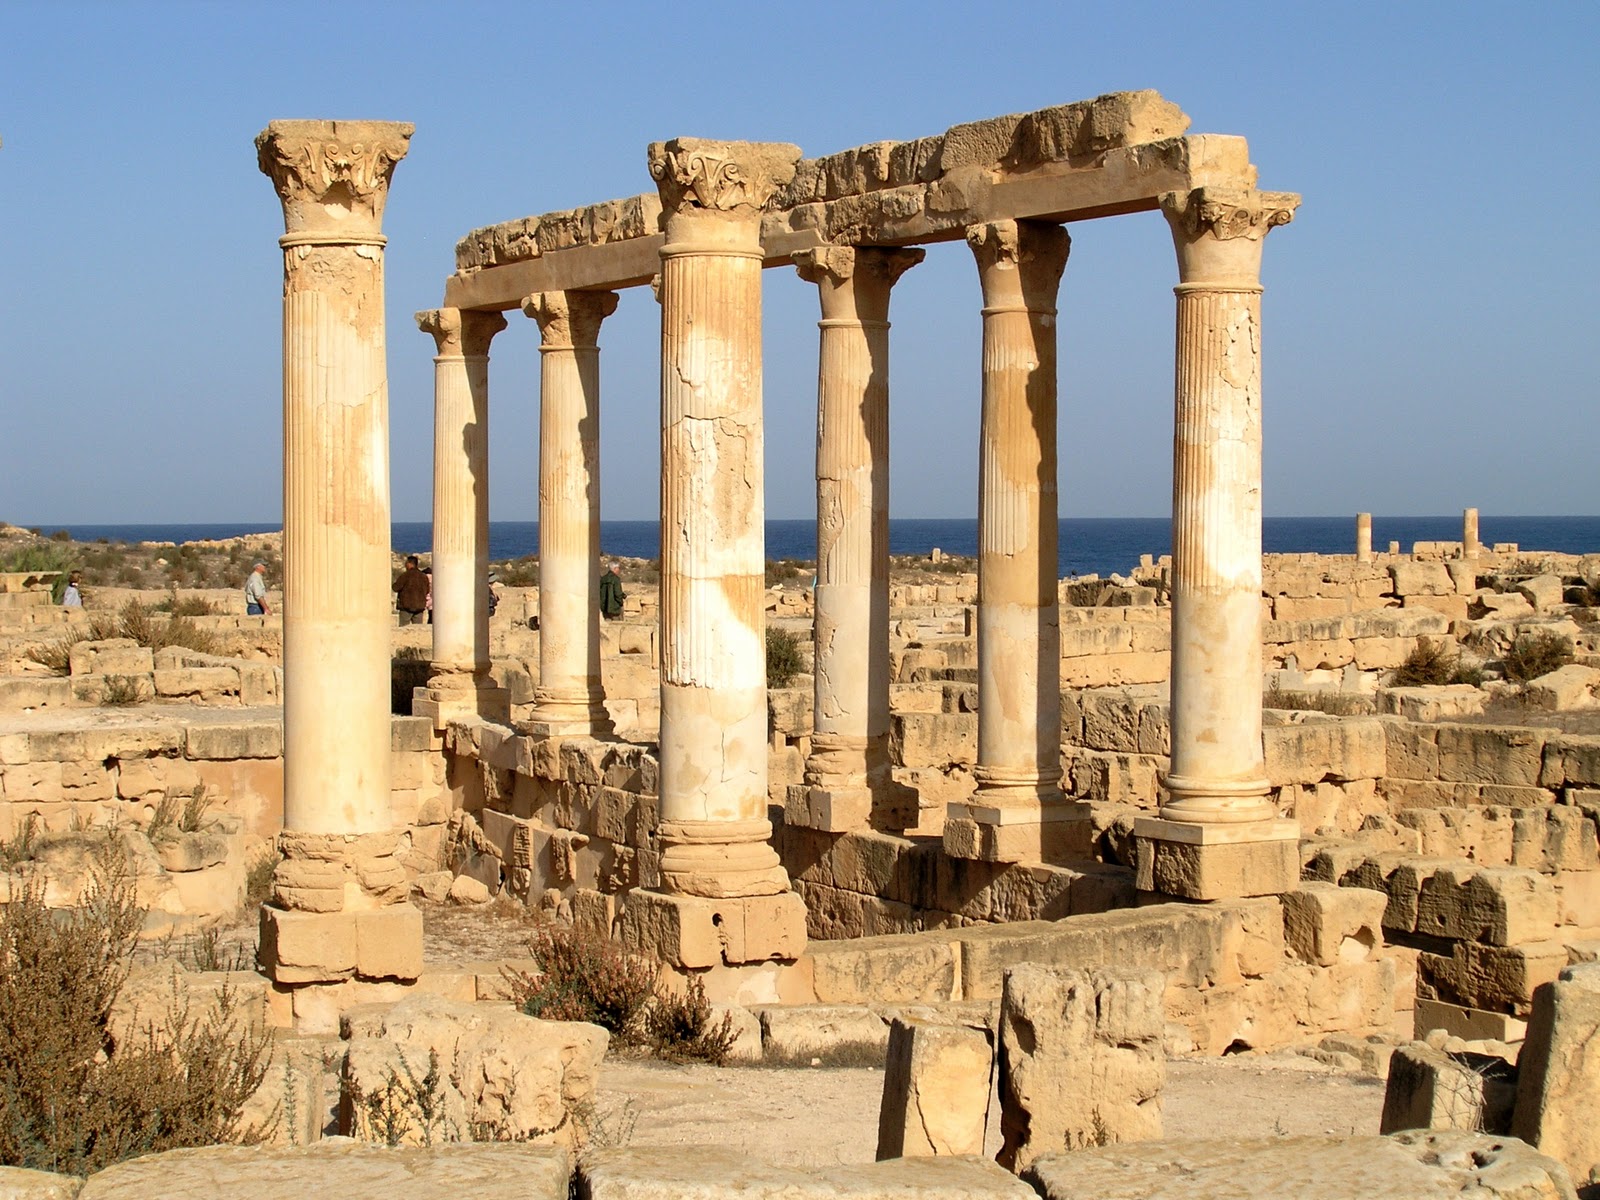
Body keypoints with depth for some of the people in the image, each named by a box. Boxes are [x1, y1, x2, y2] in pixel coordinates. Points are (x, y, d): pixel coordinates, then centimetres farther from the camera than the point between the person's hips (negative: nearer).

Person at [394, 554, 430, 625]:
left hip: (407, 606, -5)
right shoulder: (424, 577, 7)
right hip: (419, 607, 5)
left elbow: (396, 588, -11)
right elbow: (427, 591, 15)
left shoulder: (406, 575, -10)